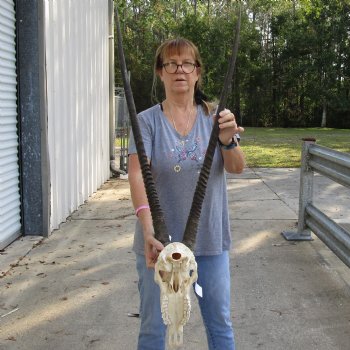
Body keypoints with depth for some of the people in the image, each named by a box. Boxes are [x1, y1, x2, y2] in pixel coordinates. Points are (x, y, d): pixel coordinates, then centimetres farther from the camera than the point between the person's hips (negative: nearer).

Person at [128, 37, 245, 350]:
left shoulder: (213, 117, 1)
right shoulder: (147, 121, -6)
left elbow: (237, 167, -11)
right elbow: (137, 174, -19)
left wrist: (227, 141, -34)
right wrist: (147, 231, -34)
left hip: (210, 239, 2)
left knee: (220, 322, 14)